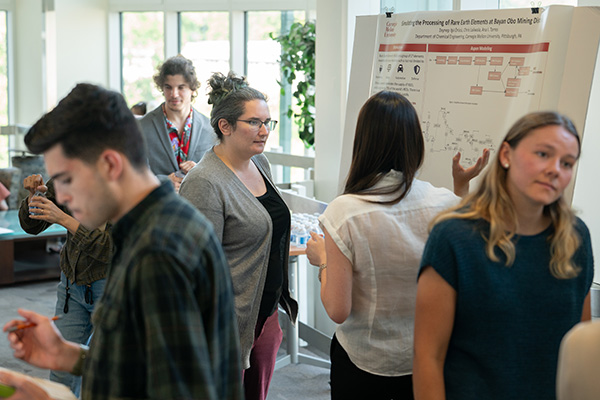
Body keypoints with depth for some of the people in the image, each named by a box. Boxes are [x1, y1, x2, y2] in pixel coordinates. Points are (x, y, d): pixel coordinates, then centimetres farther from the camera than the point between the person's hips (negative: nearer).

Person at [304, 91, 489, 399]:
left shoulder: (344, 212, -21)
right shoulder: (444, 203, -13)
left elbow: (338, 311, -18)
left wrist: (322, 260, -2)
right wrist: (462, 188, 10)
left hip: (363, 361, -3)